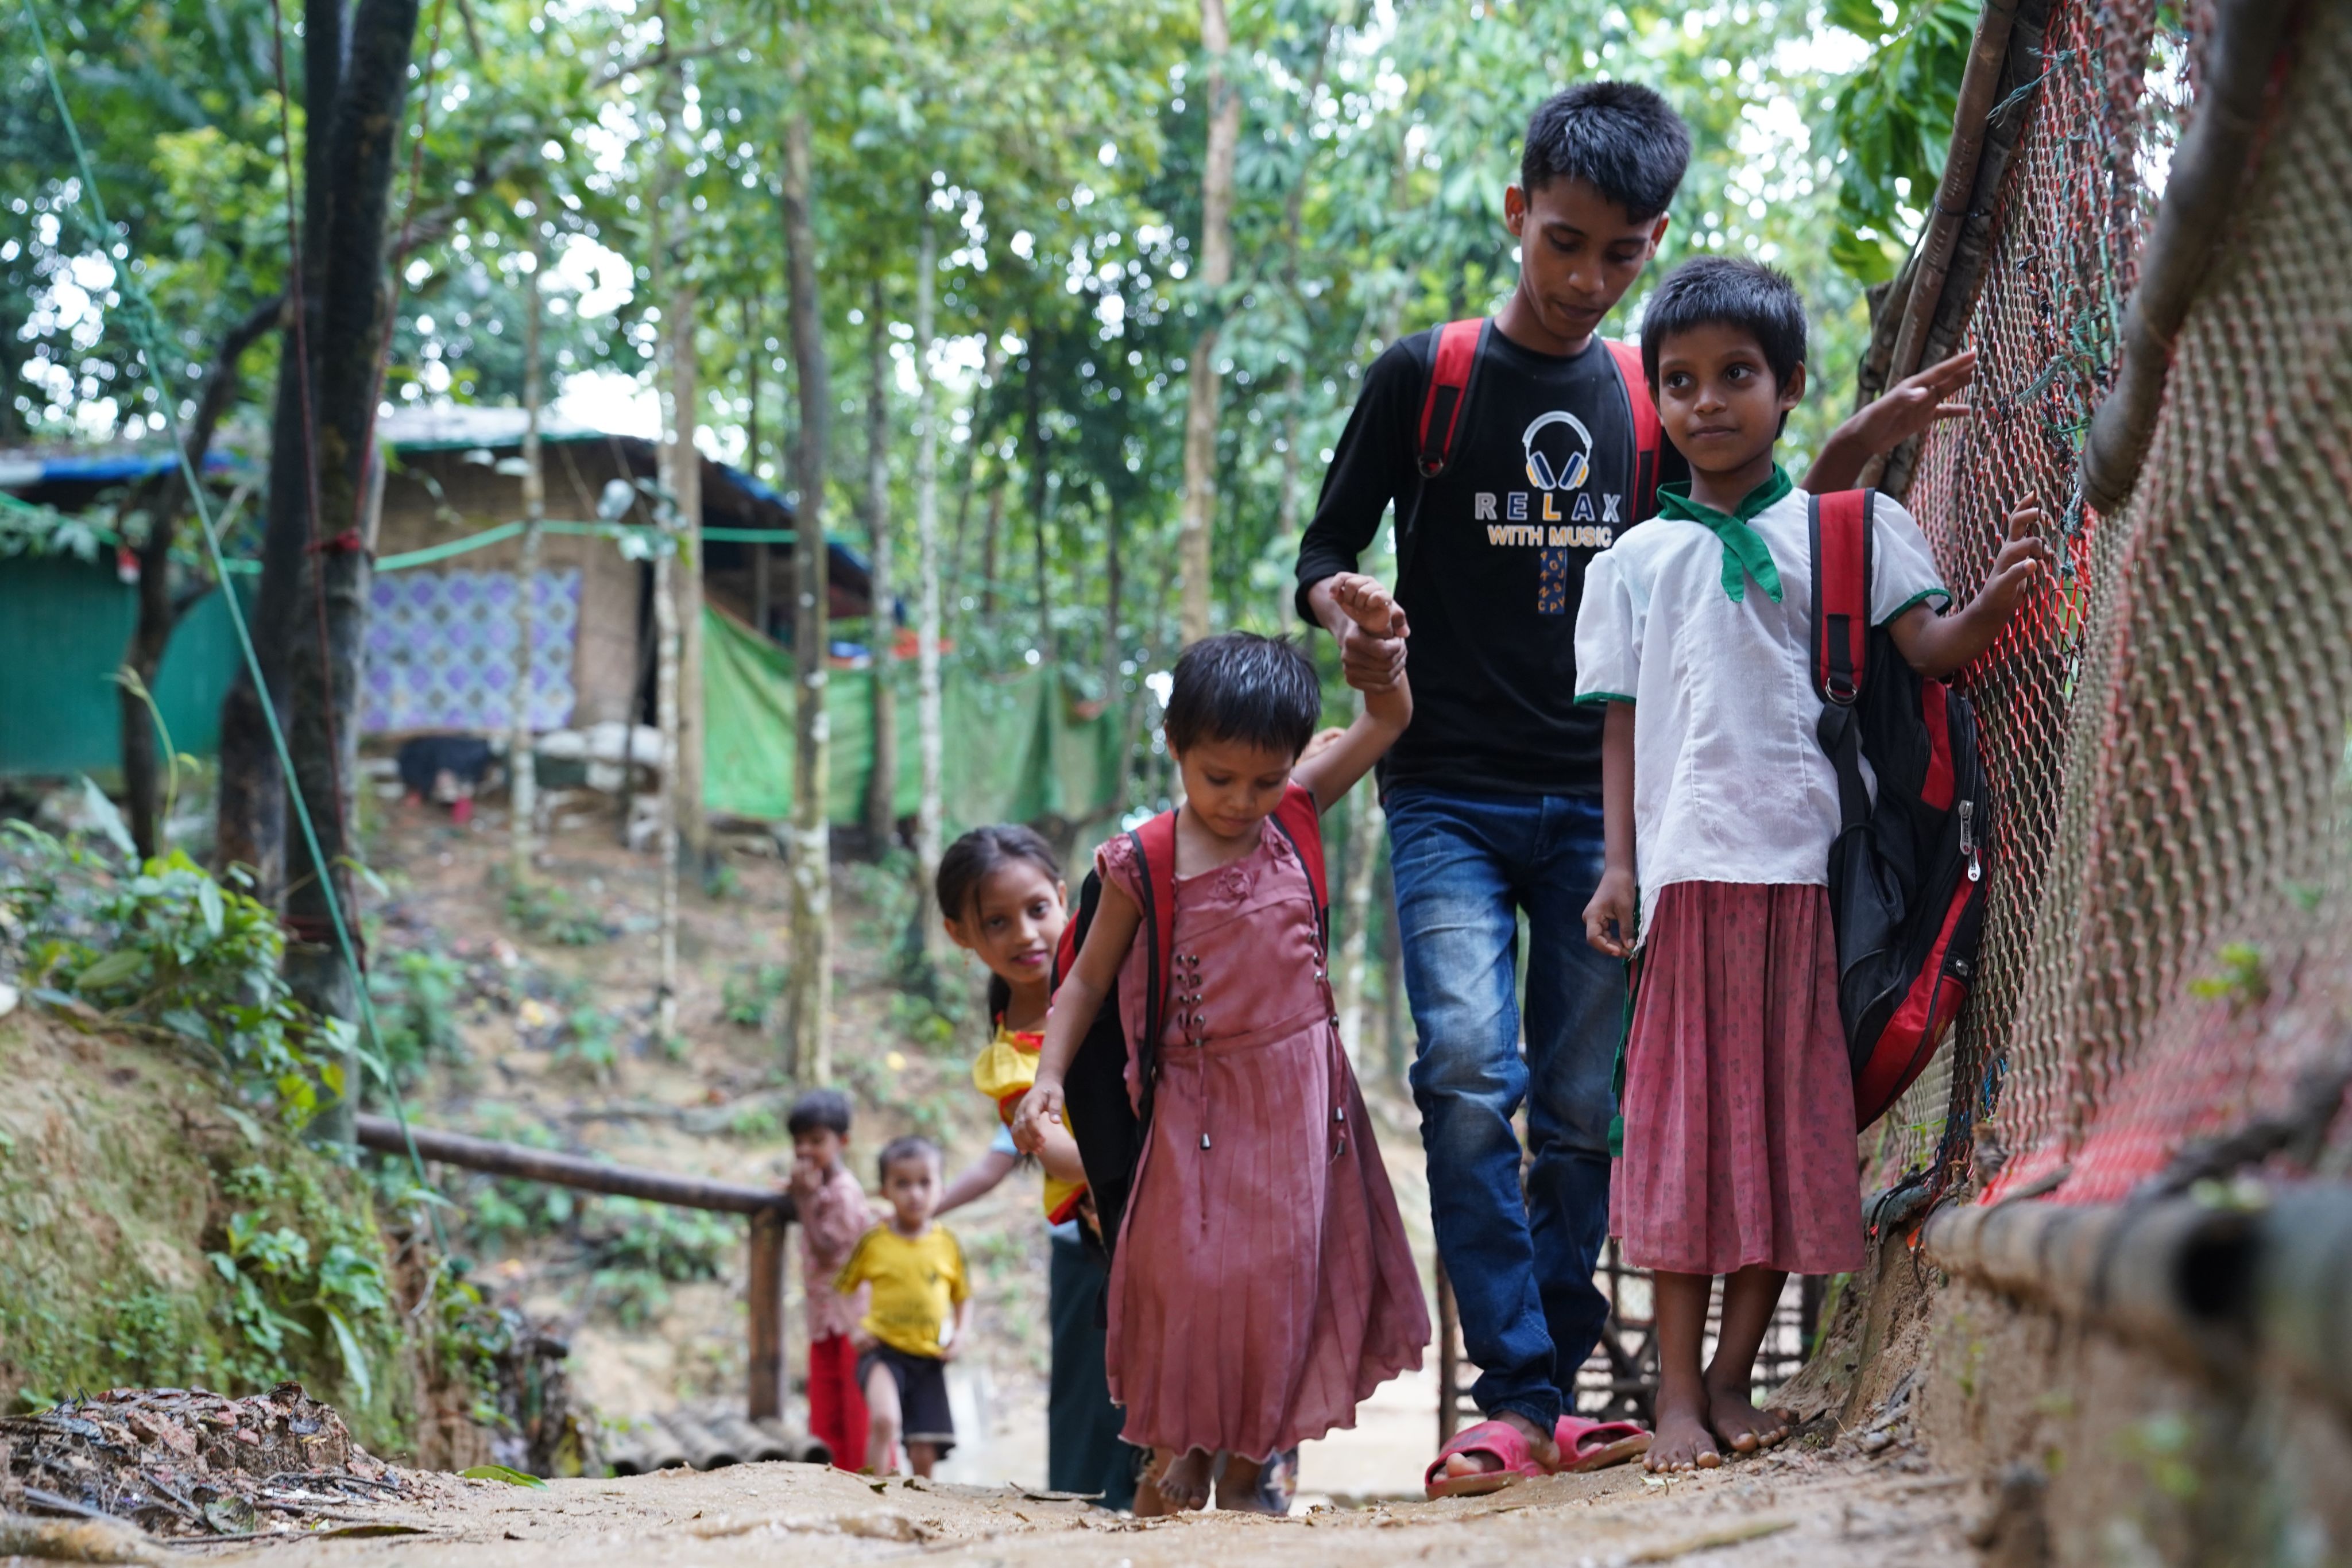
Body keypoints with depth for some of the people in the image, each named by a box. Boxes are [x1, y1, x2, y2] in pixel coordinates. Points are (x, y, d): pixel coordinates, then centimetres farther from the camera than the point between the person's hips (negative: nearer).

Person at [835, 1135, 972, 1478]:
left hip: (930, 1359, 3)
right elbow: (842, 1291, 10)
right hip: (883, 1350, -3)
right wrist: (856, 1328, -5)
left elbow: (963, 1297, 15)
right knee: (885, 1419, -30)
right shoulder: (873, 1242, -2)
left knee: (924, 1453, 2)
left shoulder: (947, 1244, 4)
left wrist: (960, 1334, -2)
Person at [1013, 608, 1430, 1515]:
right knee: (1185, 1267, -4)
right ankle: (1179, 1451, 13)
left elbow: (1388, 717, 7)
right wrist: (1048, 1078, -9)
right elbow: (1088, 978, 2)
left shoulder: (1293, 818, 1)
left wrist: (1374, 635, -10)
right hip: (1198, 1100, -2)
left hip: (1298, 1093, 3)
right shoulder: (1144, 864, -7)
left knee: (1283, 1270, 4)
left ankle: (1250, 1460, 14)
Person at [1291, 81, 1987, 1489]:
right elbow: (1326, 550, 5)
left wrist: (1853, 453, 5)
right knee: (1470, 1074, -19)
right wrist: (1347, 621, -18)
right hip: (1451, 798, -3)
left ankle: (1552, 1394, 12)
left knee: (1586, 1110, 3)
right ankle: (1516, 1394, -18)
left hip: (1600, 804, 3)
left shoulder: (1650, 402, 11)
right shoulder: (1424, 378, 2)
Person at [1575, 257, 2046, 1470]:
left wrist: (1993, 605, -21)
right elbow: (1623, 725, 12)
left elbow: (1925, 647, -1)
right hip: (1687, 868, 1)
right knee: (1683, 1118, -1)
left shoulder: (1844, 525, 9)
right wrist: (1619, 865, 3)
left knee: (1786, 1117, 2)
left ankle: (1731, 1380, 11)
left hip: (1806, 867, -1)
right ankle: (1677, 1391, 4)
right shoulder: (1634, 561, 13)